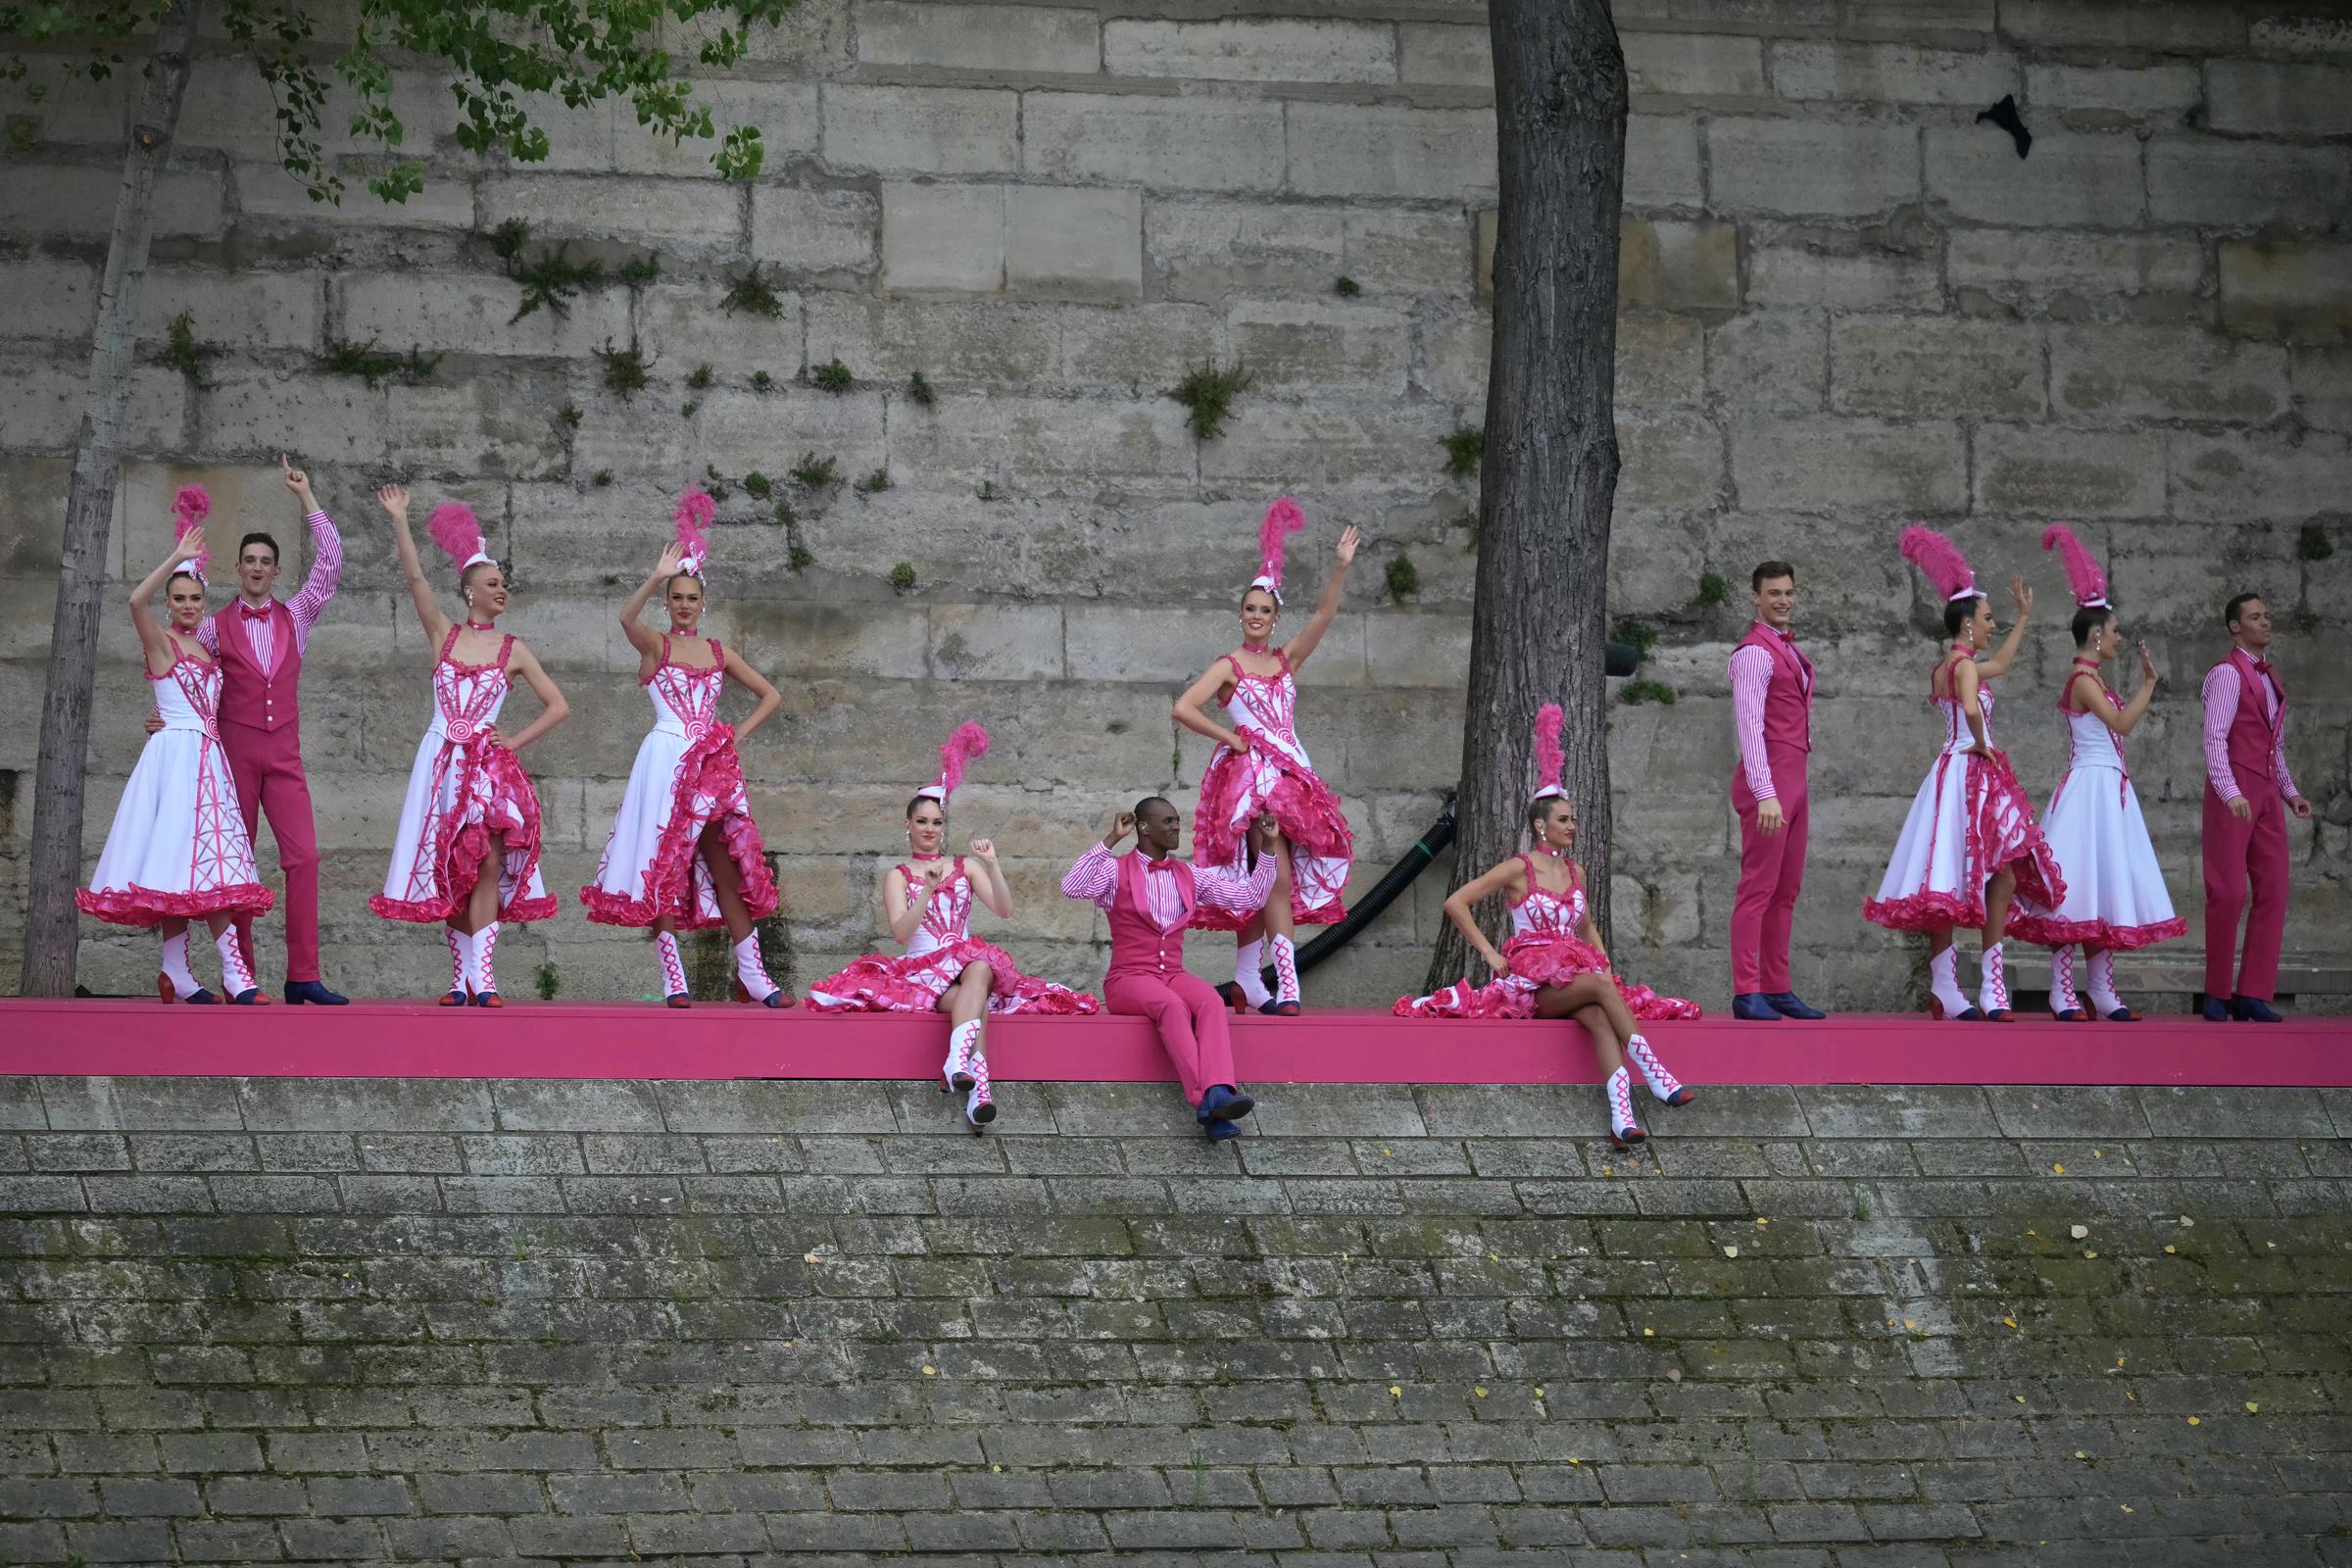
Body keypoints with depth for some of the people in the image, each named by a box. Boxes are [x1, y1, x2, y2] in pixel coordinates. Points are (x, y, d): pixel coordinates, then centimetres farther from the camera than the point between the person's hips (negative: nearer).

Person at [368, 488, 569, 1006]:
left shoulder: (512, 651, 7)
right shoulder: (443, 634, 8)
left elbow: (559, 707, 10)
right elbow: (415, 578, -3)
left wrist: (515, 741, -1)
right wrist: (399, 521, -12)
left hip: (490, 764, -1)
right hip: (442, 762, 1)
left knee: (487, 865, -13)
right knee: (451, 873, 1)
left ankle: (482, 976, -16)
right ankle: (462, 978, 7)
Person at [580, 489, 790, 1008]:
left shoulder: (718, 653, 14)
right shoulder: (655, 646, 2)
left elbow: (770, 697, 20)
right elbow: (627, 618, -21)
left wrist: (739, 735, 6)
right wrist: (658, 577, -32)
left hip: (711, 765, 4)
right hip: (665, 759, -4)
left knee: (727, 866, 1)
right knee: (664, 868, -6)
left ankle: (751, 973, 3)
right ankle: (673, 978, -6)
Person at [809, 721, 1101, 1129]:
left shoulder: (965, 868, 20)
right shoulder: (898, 876, 13)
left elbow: (1004, 910, 5)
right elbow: (900, 932, -5)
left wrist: (992, 866, -9)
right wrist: (928, 890, -18)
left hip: (969, 964, 2)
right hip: (921, 969, -2)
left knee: (981, 966, -39)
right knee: (974, 999, -37)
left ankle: (957, 1063, -59)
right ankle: (979, 1085, -59)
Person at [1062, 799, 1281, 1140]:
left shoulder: (1190, 877, 17)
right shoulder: (1117, 872, 3)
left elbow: (1251, 897, 16)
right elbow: (1072, 887, -17)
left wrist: (1268, 847, 8)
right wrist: (1110, 840, -16)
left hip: (1173, 976, 4)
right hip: (1128, 980, -4)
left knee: (1210, 1000, -32)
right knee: (1172, 1005, -37)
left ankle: (1218, 1094, -52)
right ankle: (1204, 1099, -51)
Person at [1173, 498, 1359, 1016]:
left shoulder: (1287, 661, 14)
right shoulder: (1228, 667, 0)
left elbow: (1324, 615, 3)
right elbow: (1182, 708, -10)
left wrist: (1341, 568, -9)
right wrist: (1230, 738, -8)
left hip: (1288, 774, 6)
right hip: (1248, 774, -6)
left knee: (1259, 887, 8)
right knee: (1277, 879, -16)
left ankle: (1246, 982, 16)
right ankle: (1286, 986, -22)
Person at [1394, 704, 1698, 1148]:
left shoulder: (1575, 873, 19)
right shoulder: (1518, 870, 1)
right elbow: (1455, 903, -2)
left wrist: (1604, 961, 14)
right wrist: (1489, 953, -4)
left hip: (1576, 974, 4)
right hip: (1534, 978, -4)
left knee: (1599, 1018, -33)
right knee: (1600, 986, -36)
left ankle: (1622, 1117, -53)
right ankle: (1653, 1073, -43)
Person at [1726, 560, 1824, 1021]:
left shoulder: (1789, 650, 19)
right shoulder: (1755, 652, -11)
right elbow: (1749, 725, -19)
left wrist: (1787, 788, 15)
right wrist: (1765, 794, -26)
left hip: (1792, 777, 10)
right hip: (1768, 777, -10)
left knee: (1786, 890, 10)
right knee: (1759, 887, -11)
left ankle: (1777, 990, 13)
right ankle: (1747, 993, -12)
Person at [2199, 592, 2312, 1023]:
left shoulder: (2269, 677, 20)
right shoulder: (2228, 674, -5)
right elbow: (2215, 738, -14)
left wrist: (2290, 792, 14)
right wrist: (2230, 793, -24)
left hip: (2267, 793, 7)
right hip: (2233, 795, -7)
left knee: (2273, 892, 0)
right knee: (2228, 892, -7)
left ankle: (2253, 995, 0)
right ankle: (2217, 995, 1)